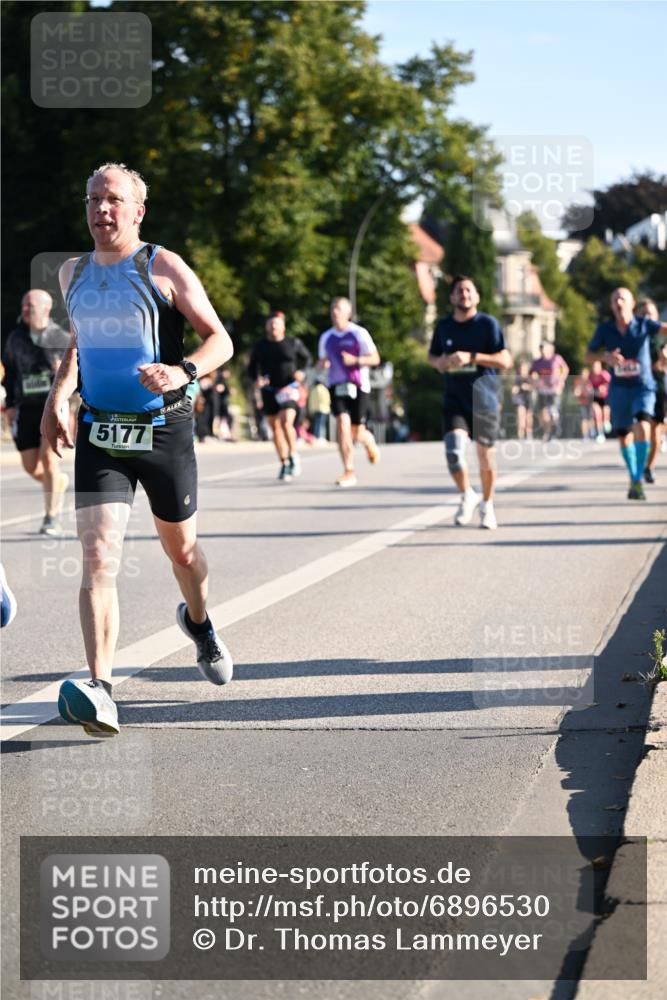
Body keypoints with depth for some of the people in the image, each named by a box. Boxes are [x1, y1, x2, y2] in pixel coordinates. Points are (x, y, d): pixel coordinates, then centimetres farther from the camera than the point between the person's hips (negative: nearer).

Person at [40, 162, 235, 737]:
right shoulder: (73, 273, 8)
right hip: (99, 436, 2)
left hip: (163, 429, -2)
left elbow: (220, 340, -7)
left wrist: (183, 372, -26)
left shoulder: (163, 268, -6)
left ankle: (199, 623, 51)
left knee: (182, 550, 17)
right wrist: (58, 398, 11)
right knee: (98, 558, -15)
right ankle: (99, 690, -24)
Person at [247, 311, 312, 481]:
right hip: (269, 391, 3)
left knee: (286, 422, -23)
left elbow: (306, 357, 18)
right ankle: (284, 464, 15)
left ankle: (293, 455, -3)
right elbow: (252, 368, 11)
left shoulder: (293, 343, 2)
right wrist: (257, 379, -9)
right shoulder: (260, 346, 4)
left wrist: (301, 371, 1)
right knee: (275, 428, 5)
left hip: (289, 389, -3)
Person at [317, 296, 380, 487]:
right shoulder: (326, 337, 10)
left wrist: (355, 360, -19)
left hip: (358, 386, -3)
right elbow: (321, 361, 22)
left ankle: (369, 442, 37)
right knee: (342, 424, -15)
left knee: (357, 432, -1)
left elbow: (375, 359, -3)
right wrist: (322, 365, -3)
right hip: (336, 386, 3)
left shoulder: (359, 333, -3)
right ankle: (349, 472, -14)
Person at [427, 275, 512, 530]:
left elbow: (505, 360, -11)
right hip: (454, 400, 2)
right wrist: (439, 362, -3)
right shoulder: (443, 326, 7)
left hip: (484, 401, -2)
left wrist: (471, 357, -22)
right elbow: (432, 355, 22)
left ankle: (487, 505, 27)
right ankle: (467, 496, 6)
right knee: (454, 450, -18)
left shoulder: (488, 324, -5)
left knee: (486, 456, 5)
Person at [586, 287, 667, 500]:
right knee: (624, 437, 11)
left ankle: (638, 479, -16)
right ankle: (633, 478, 35)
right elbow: (588, 357, 0)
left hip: (643, 387, -3)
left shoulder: (643, 324, -12)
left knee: (642, 427, -25)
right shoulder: (605, 328, -6)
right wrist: (605, 356, -22)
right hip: (619, 389, 3)